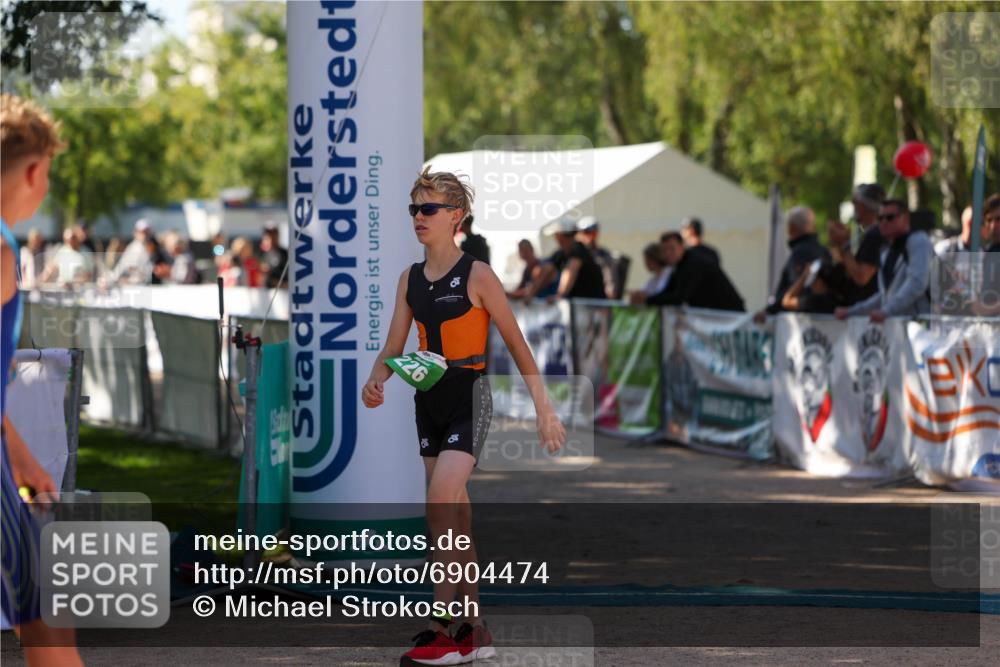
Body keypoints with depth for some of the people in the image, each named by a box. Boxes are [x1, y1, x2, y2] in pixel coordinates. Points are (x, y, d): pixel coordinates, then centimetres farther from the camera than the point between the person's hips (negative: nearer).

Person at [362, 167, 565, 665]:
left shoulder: (476, 275, -9)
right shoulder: (410, 279, 8)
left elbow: (516, 344, -6)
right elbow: (393, 348, 10)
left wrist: (544, 410, -5)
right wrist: (376, 380, -13)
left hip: (469, 399, -7)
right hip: (429, 400, 7)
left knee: (440, 503, -21)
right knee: (456, 516, 10)